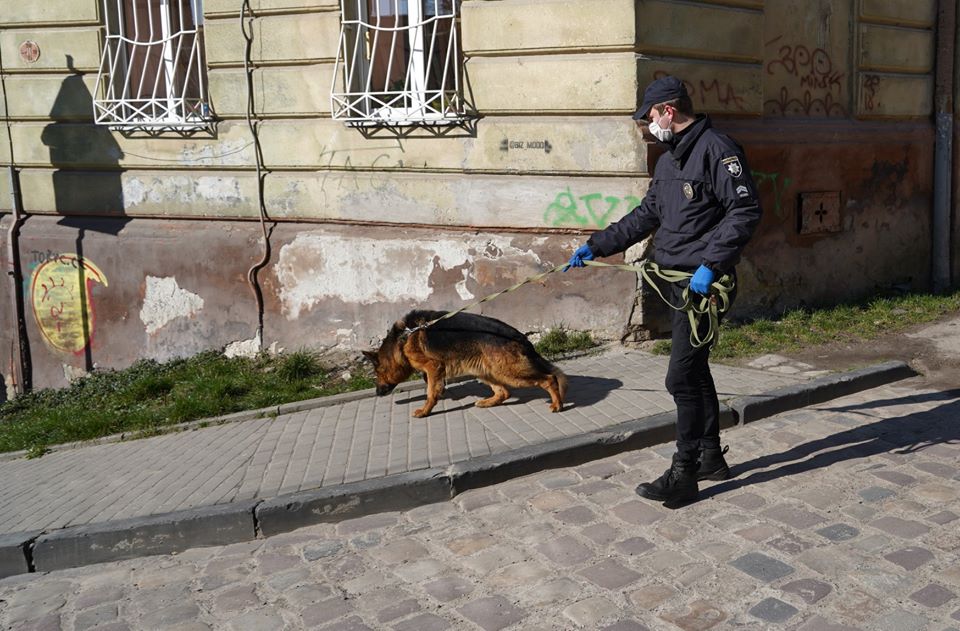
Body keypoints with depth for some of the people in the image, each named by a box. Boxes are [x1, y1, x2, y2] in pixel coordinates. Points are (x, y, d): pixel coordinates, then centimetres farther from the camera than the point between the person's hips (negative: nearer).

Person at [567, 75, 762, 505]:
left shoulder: (716, 148, -11)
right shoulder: (668, 160, 18)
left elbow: (746, 211, -17)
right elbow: (646, 215, 24)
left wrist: (711, 265, -22)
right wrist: (596, 246, 20)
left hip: (702, 283, -10)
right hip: (676, 281, 10)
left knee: (682, 377, -8)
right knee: (695, 372, 15)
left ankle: (684, 475, 2)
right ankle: (711, 458, 28)